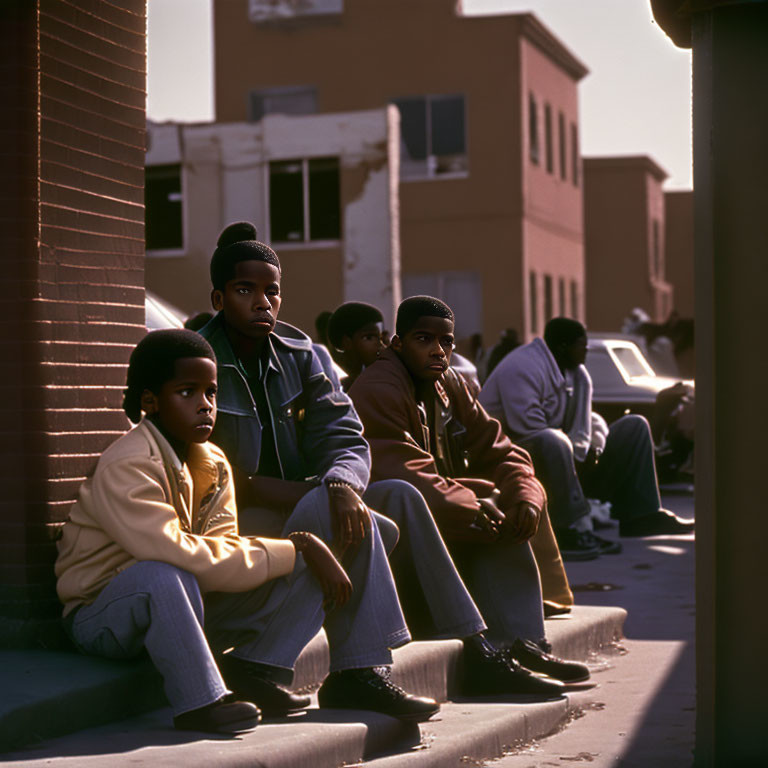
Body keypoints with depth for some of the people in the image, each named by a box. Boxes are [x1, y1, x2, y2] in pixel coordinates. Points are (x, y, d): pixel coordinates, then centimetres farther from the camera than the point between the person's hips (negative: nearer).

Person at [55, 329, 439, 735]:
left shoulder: (213, 464, 4)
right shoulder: (125, 468, -23)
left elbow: (224, 547, -7)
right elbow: (185, 560, -32)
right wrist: (291, 552, -25)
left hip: (187, 609, 8)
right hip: (103, 616, -8)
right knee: (160, 576, -46)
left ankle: (256, 667, -7)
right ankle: (197, 700, -28)